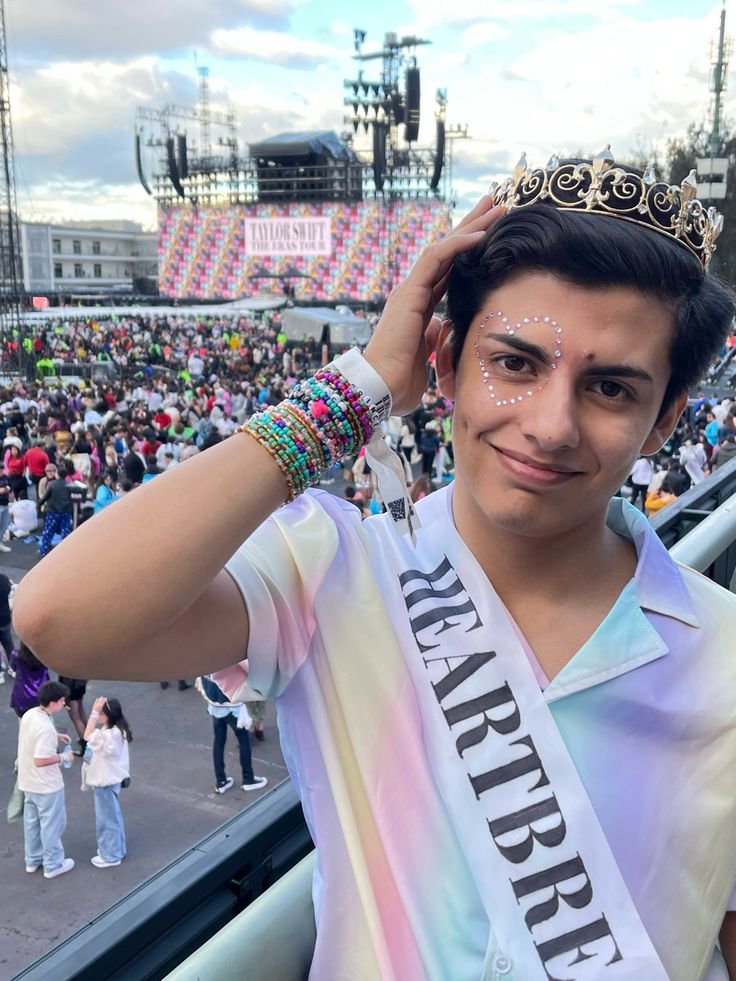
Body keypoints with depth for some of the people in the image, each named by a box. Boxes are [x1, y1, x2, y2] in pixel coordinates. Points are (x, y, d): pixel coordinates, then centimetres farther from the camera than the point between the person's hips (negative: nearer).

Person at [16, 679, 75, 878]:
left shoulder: (29, 714, -3)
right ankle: (53, 865, 23)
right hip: (46, 785, -9)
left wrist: (56, 736, 9)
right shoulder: (45, 728, -31)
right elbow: (40, 760, -30)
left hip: (28, 782, 9)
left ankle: (33, 860, 37)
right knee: (51, 824, 9)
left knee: (31, 821, 22)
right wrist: (62, 757, -16)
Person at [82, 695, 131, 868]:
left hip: (106, 781, -10)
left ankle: (110, 856, 19)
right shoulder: (118, 730, 0)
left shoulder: (109, 734, -31)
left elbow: (88, 736, -26)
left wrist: (94, 711, -27)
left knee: (106, 819, 5)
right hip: (111, 778, 10)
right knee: (113, 816, 22)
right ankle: (117, 849, 36)